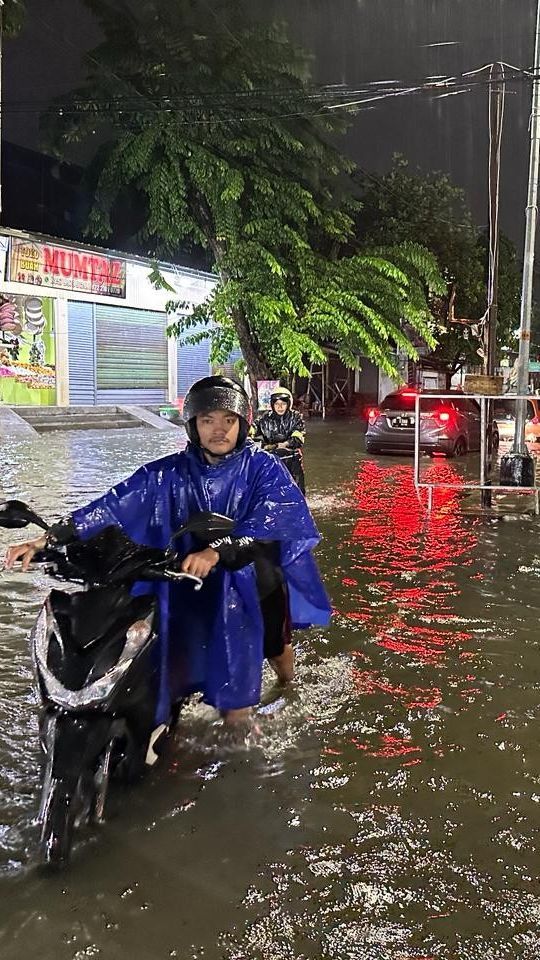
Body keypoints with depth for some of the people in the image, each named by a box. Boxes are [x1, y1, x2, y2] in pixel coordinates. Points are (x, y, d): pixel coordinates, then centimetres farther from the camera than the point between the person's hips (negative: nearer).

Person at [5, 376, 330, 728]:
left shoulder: (264, 468, -6)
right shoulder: (169, 474, -1)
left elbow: (271, 521, -23)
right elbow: (114, 505, -9)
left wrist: (217, 552, -40)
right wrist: (50, 538, -20)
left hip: (254, 581, 0)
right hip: (194, 586, 0)